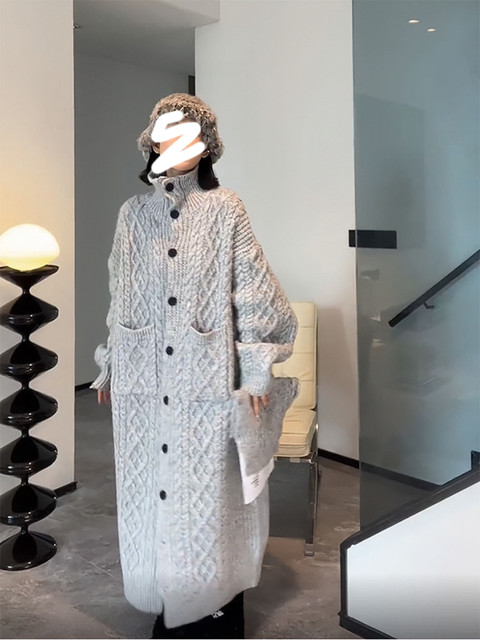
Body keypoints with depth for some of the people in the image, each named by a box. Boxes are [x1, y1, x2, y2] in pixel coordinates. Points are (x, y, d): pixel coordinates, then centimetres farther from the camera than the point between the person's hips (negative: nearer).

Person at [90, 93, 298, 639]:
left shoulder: (225, 209, -2)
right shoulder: (133, 213, 8)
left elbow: (255, 292, -3)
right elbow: (119, 297, 13)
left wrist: (257, 370, -7)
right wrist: (108, 367, 15)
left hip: (207, 382, -3)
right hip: (144, 382, 4)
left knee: (208, 492, 4)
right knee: (151, 491, 10)